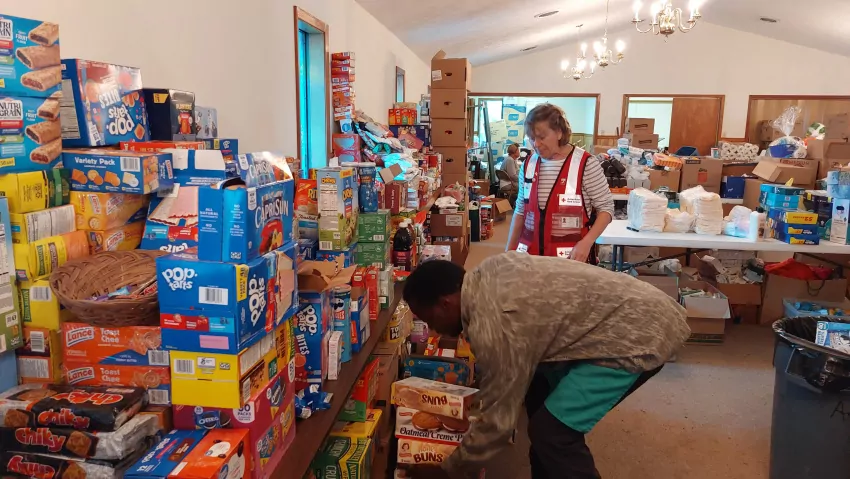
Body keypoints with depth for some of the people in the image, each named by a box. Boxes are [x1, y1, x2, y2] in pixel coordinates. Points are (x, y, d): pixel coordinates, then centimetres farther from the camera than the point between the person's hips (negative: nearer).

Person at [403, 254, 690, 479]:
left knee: (552, 431, -11)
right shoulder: (488, 271, 2)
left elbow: (497, 421, -15)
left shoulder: (492, 327, -24)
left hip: (641, 334, -10)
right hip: (622, 308, 10)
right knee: (538, 392, 18)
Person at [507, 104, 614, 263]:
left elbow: (606, 208, -5)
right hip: (530, 253, 4)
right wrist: (509, 250, 10)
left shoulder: (585, 164, -9)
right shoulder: (529, 164, 5)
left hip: (572, 257, -4)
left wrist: (586, 243, -18)